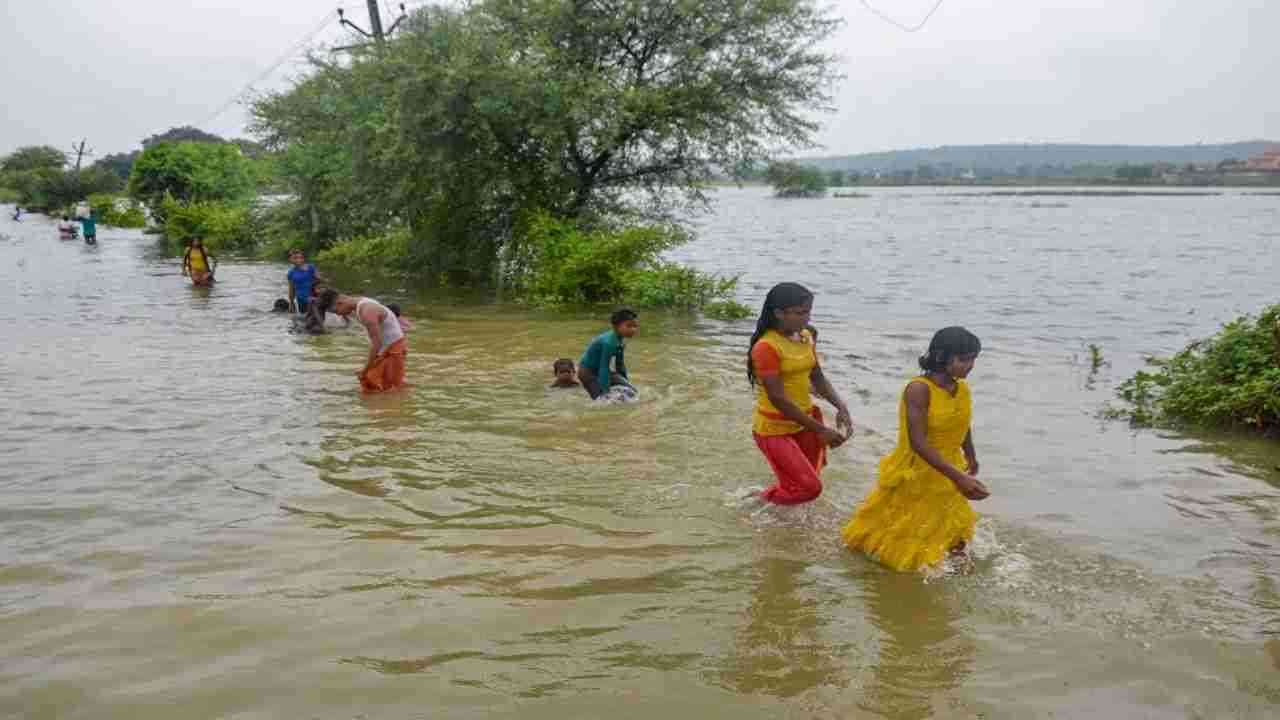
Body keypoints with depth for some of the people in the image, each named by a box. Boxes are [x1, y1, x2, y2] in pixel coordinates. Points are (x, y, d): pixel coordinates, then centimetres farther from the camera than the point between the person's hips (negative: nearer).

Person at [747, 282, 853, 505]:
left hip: (803, 422, 7)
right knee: (809, 487, -9)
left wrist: (840, 406, -6)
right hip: (774, 429, -7)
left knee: (806, 482, 13)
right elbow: (778, 399, -24)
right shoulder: (766, 347, -21)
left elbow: (817, 378, 12)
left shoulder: (807, 336, 2)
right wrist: (820, 430, -23)